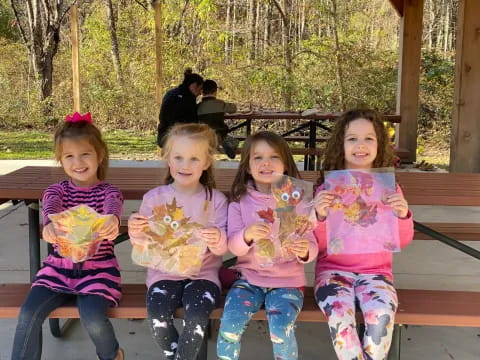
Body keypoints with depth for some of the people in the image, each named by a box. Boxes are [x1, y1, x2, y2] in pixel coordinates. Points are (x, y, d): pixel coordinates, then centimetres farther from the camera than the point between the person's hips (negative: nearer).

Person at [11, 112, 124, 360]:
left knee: (93, 318, -23)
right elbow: (50, 207, -21)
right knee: (29, 314, -16)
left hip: (98, 268, -2)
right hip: (59, 267, 3)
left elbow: (113, 206, -27)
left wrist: (112, 220, -54)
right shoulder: (57, 190, 3)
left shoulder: (109, 192, -3)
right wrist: (50, 224, -47)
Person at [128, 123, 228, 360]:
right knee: (157, 317, -24)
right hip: (165, 272, 1)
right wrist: (136, 233, -17)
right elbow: (145, 243, 5)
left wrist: (217, 240, -26)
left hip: (202, 273, -1)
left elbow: (223, 247, -3)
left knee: (197, 318, -27)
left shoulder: (216, 200, -2)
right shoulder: (153, 198, 0)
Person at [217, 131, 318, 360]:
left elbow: (311, 246, -2)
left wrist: (305, 251, -27)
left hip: (287, 280, -1)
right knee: (230, 324, -21)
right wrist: (247, 235, -28)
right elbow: (233, 246, -6)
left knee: (281, 330, -24)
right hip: (249, 277, 1)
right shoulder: (239, 203, 1)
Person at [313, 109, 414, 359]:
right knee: (339, 312, -31)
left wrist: (403, 216, -15)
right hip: (333, 269, -1)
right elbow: (319, 245, 0)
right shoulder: (327, 189, 0)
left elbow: (402, 241, 5)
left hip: (375, 271, 1)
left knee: (381, 315, -29)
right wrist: (320, 216, -20)